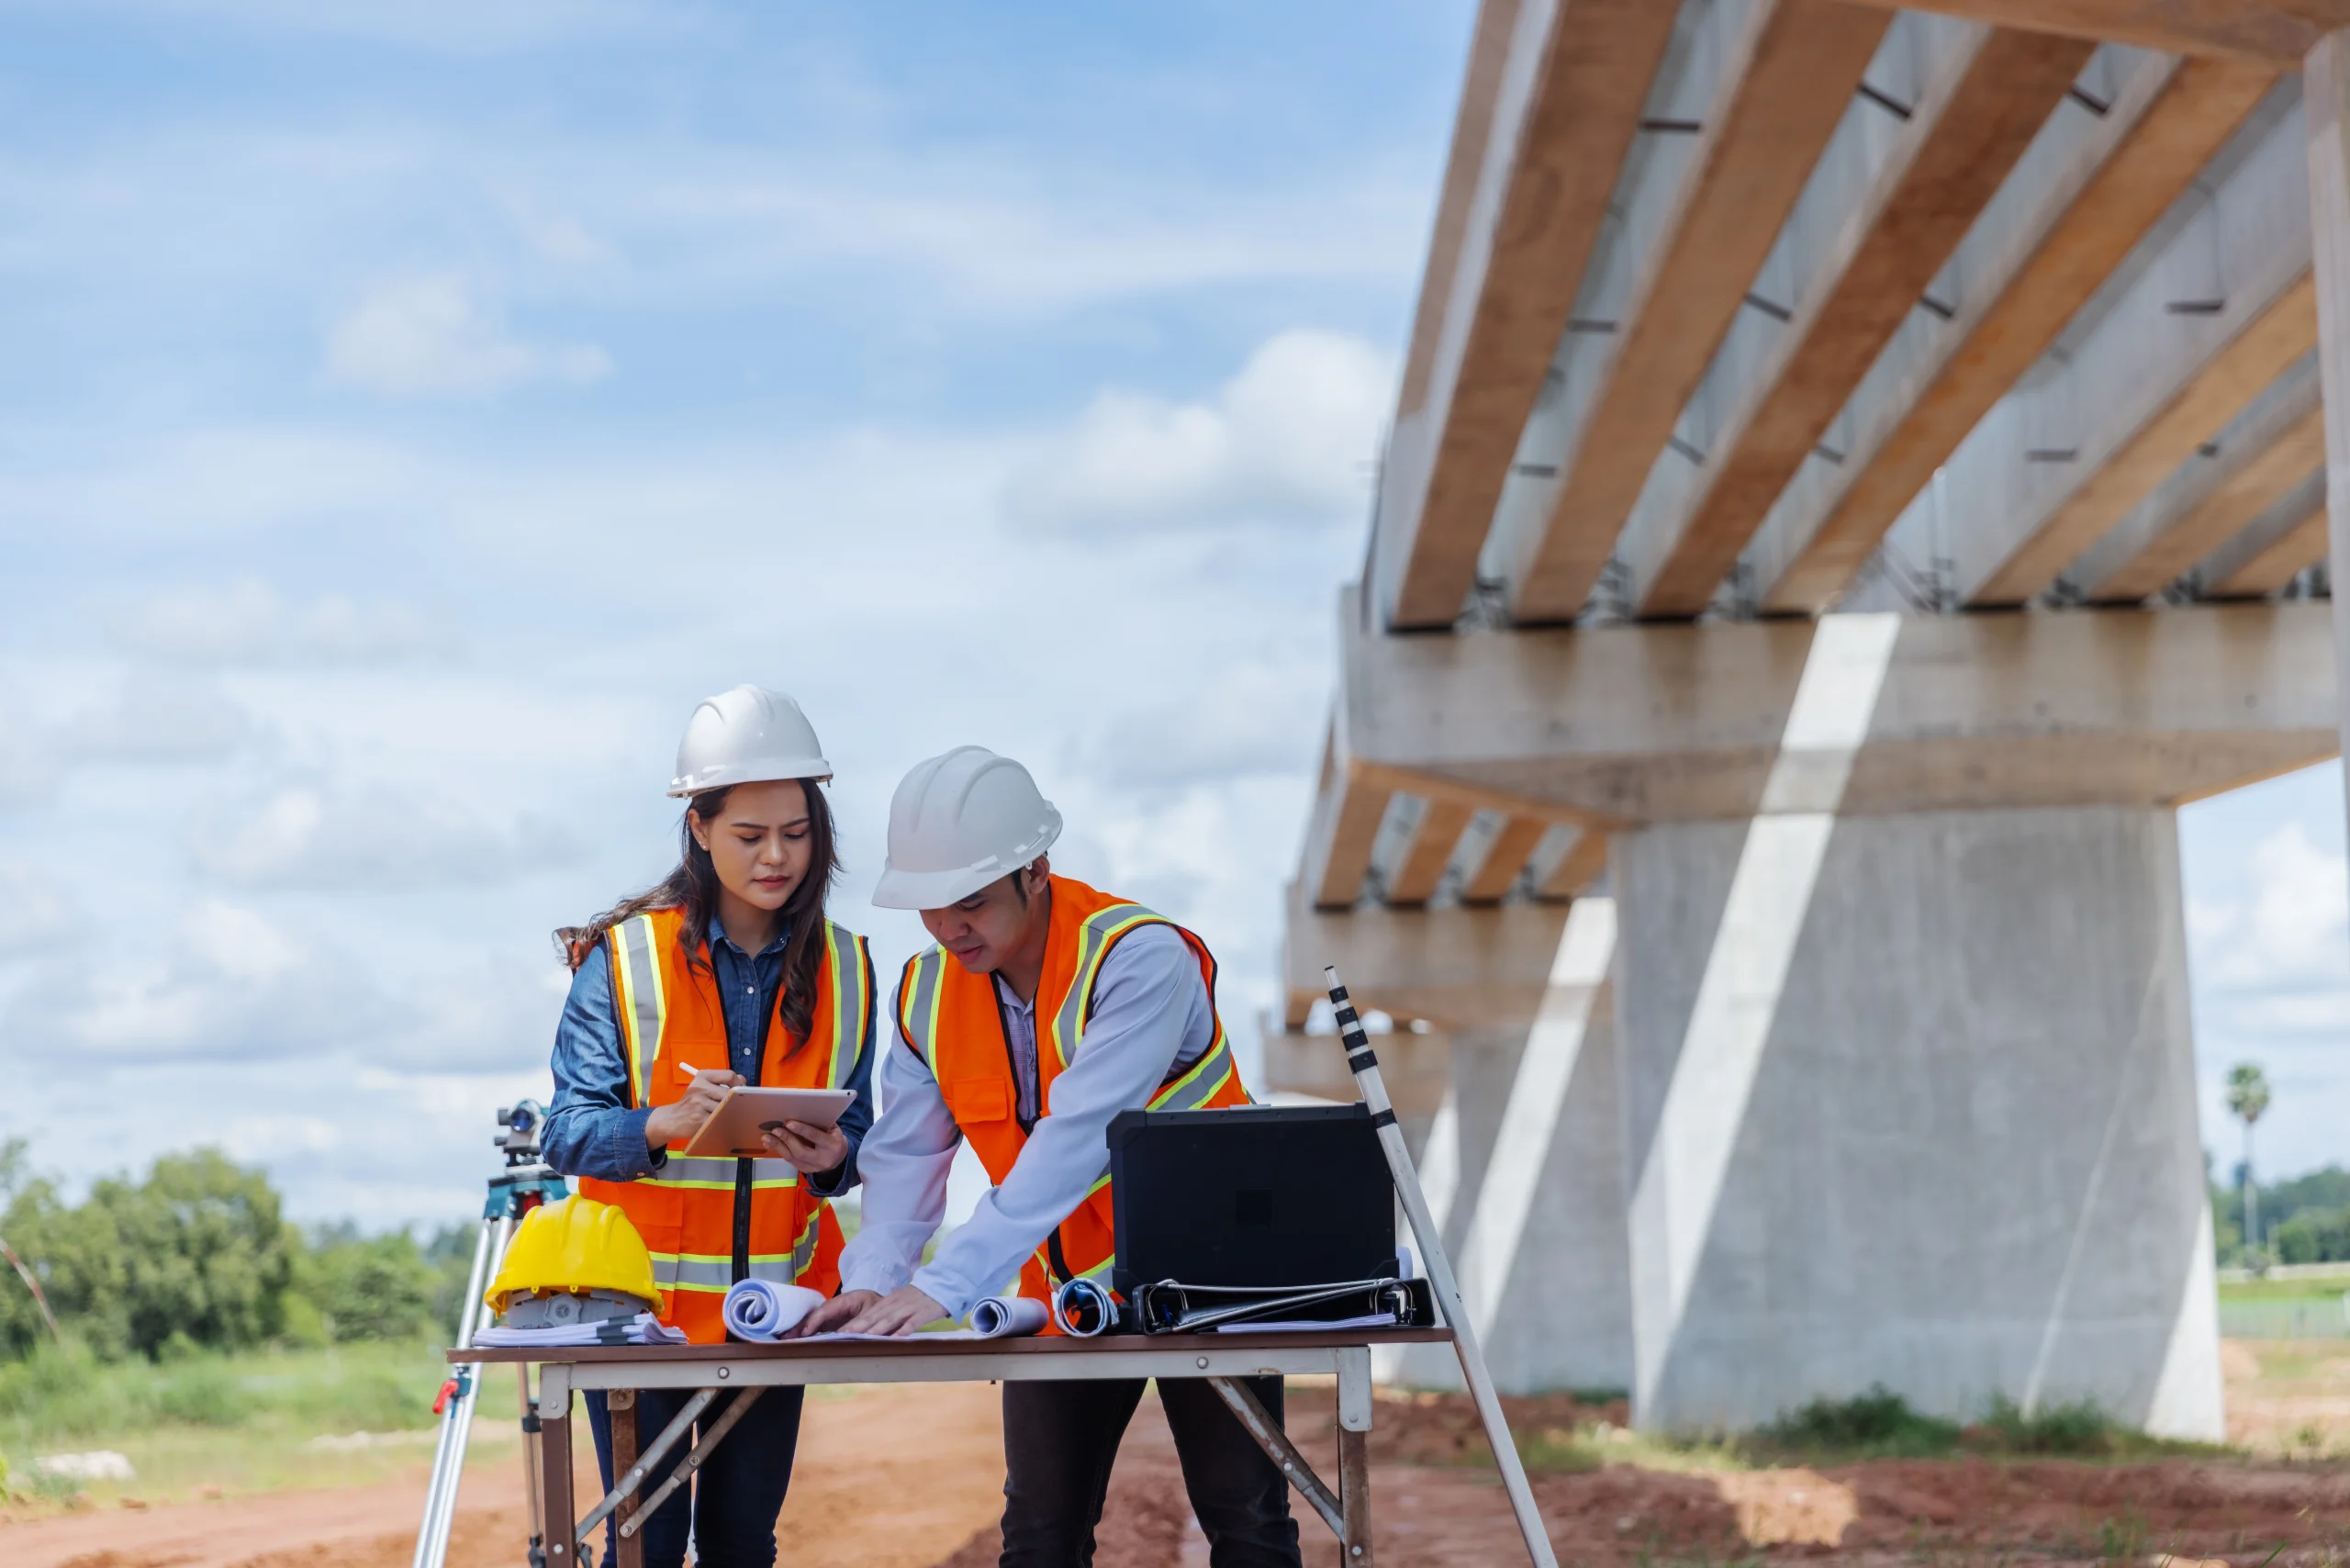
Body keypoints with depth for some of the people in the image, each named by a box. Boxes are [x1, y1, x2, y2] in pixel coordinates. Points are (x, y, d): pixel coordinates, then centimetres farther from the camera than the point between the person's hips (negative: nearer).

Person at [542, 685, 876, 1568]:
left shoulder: (842, 971, 5)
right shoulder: (624, 958, -6)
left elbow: (857, 1130, 7)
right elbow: (568, 1131, -11)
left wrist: (832, 1156, -17)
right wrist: (669, 1123, -30)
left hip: (775, 1301, 3)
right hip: (642, 1298, -3)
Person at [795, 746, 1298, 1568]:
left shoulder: (1138, 958, -26)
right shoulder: (928, 992, -4)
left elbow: (1076, 1140, -34)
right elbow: (904, 1155, -4)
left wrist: (945, 1286, -40)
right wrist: (875, 1278, -24)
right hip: (1064, 1296, 5)